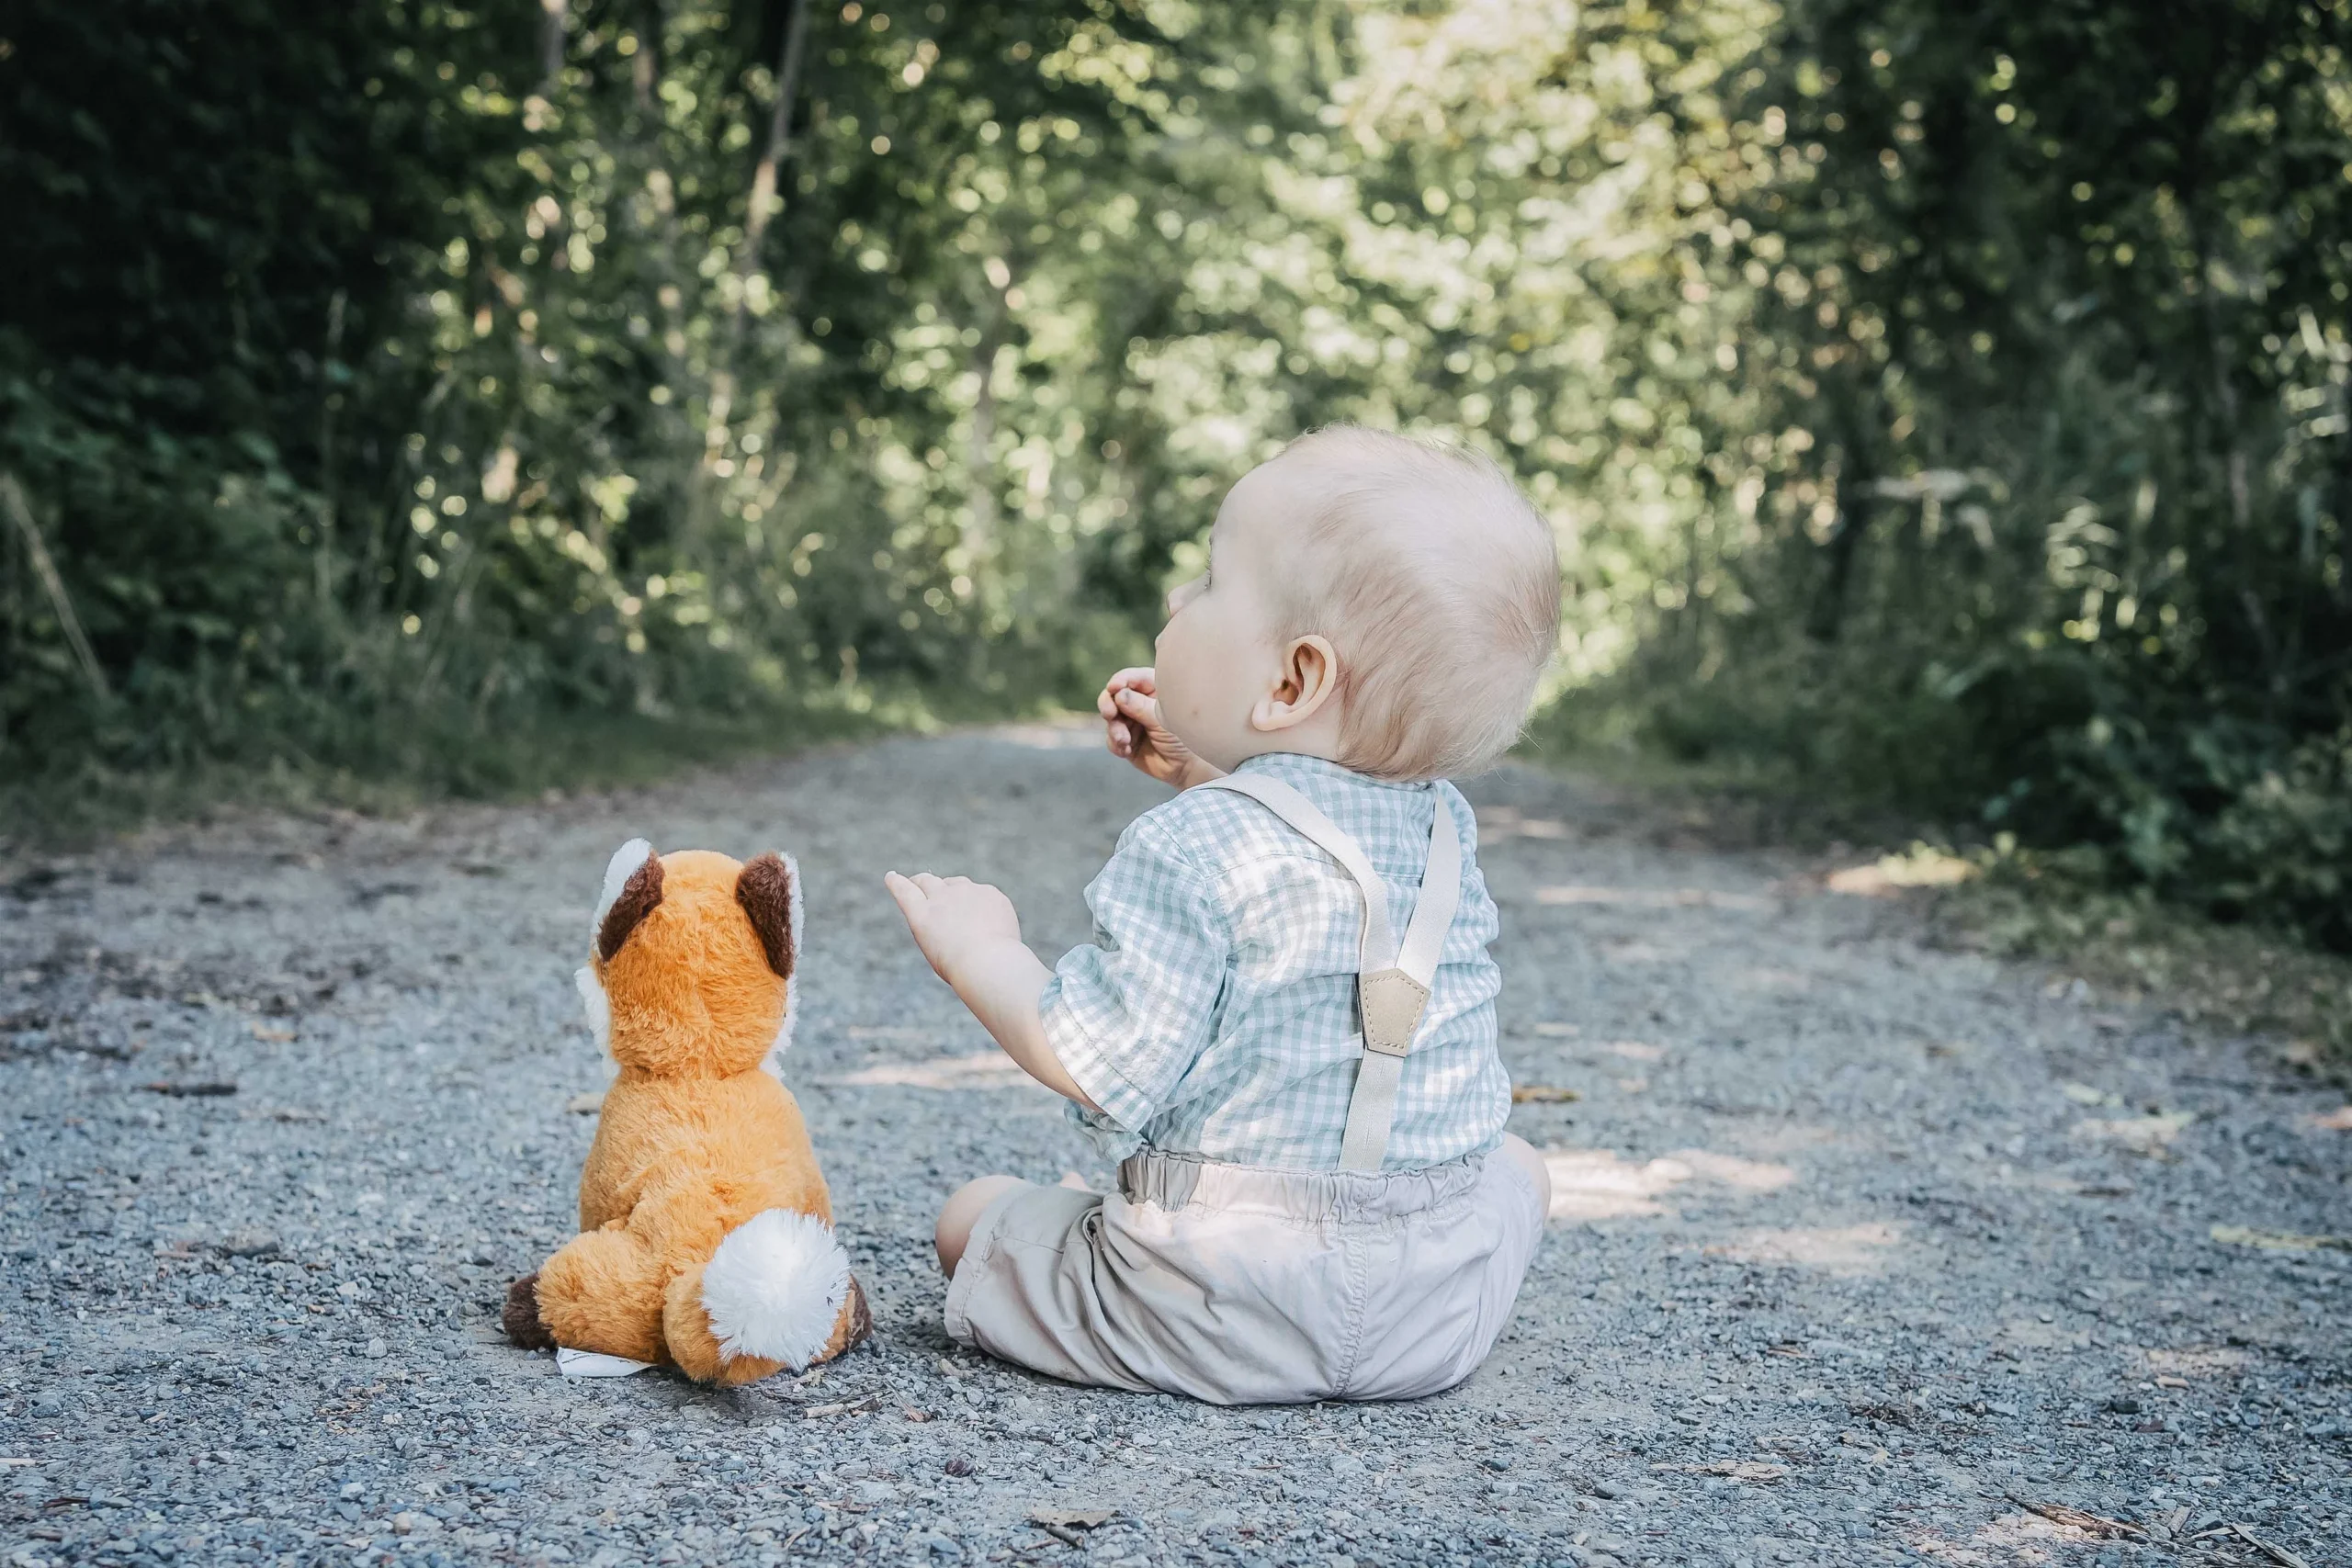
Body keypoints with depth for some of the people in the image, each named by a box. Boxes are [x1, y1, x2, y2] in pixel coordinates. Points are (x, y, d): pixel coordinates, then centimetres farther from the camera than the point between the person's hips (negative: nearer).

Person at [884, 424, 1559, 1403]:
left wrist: (981, 953, -3)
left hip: (1210, 1312, -3)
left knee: (976, 1216, 20)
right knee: (1515, 1169, 36)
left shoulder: (1189, 849, -20)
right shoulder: (1444, 827, 2)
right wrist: (1205, 775, 17)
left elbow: (1093, 1065, -19)